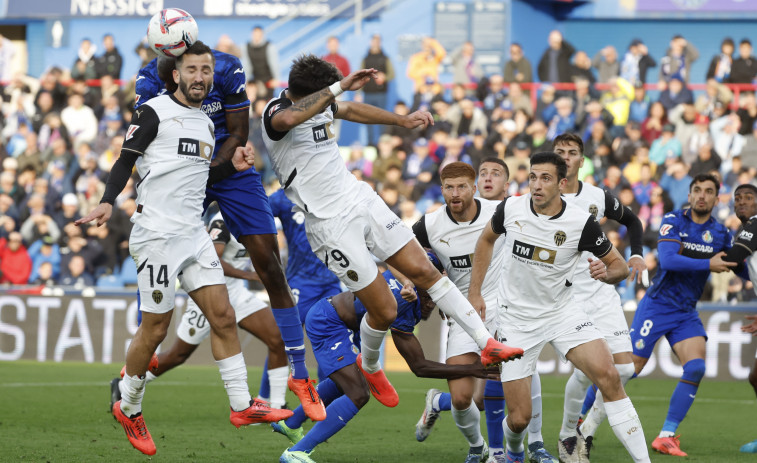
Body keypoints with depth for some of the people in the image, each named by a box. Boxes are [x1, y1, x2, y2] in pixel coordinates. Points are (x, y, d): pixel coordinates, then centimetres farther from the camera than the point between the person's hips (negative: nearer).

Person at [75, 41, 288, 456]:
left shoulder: (206, 124, 18)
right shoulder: (154, 112, -6)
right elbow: (126, 161, -9)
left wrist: (232, 166, 10)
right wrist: (107, 202, -23)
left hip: (193, 234, 7)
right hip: (156, 233, -7)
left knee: (222, 315, -1)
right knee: (155, 328, -2)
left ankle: (241, 405, 2)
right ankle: (128, 409, 16)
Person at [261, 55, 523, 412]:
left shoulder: (320, 102, 8)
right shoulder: (275, 112, -17)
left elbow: (351, 110, 30)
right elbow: (290, 118, -43)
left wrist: (402, 121, 34)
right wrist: (341, 87, -42)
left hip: (362, 200, 7)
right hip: (330, 224, -7)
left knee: (423, 270, -1)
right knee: (384, 310, -5)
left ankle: (487, 345, 1)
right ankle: (369, 367, 26)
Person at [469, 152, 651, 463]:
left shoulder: (582, 223, -16)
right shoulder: (511, 209, -11)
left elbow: (619, 265, -4)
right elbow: (487, 239, 12)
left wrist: (606, 272, -28)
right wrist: (474, 293, 9)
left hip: (562, 311, -1)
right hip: (516, 317, 1)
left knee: (608, 376, -25)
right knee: (520, 419, -2)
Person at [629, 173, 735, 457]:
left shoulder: (720, 234, 5)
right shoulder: (673, 221, -8)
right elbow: (668, 260, -22)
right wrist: (708, 265, -21)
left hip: (686, 313, 4)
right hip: (657, 306, -4)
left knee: (696, 367, -18)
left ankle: (666, 436, -11)